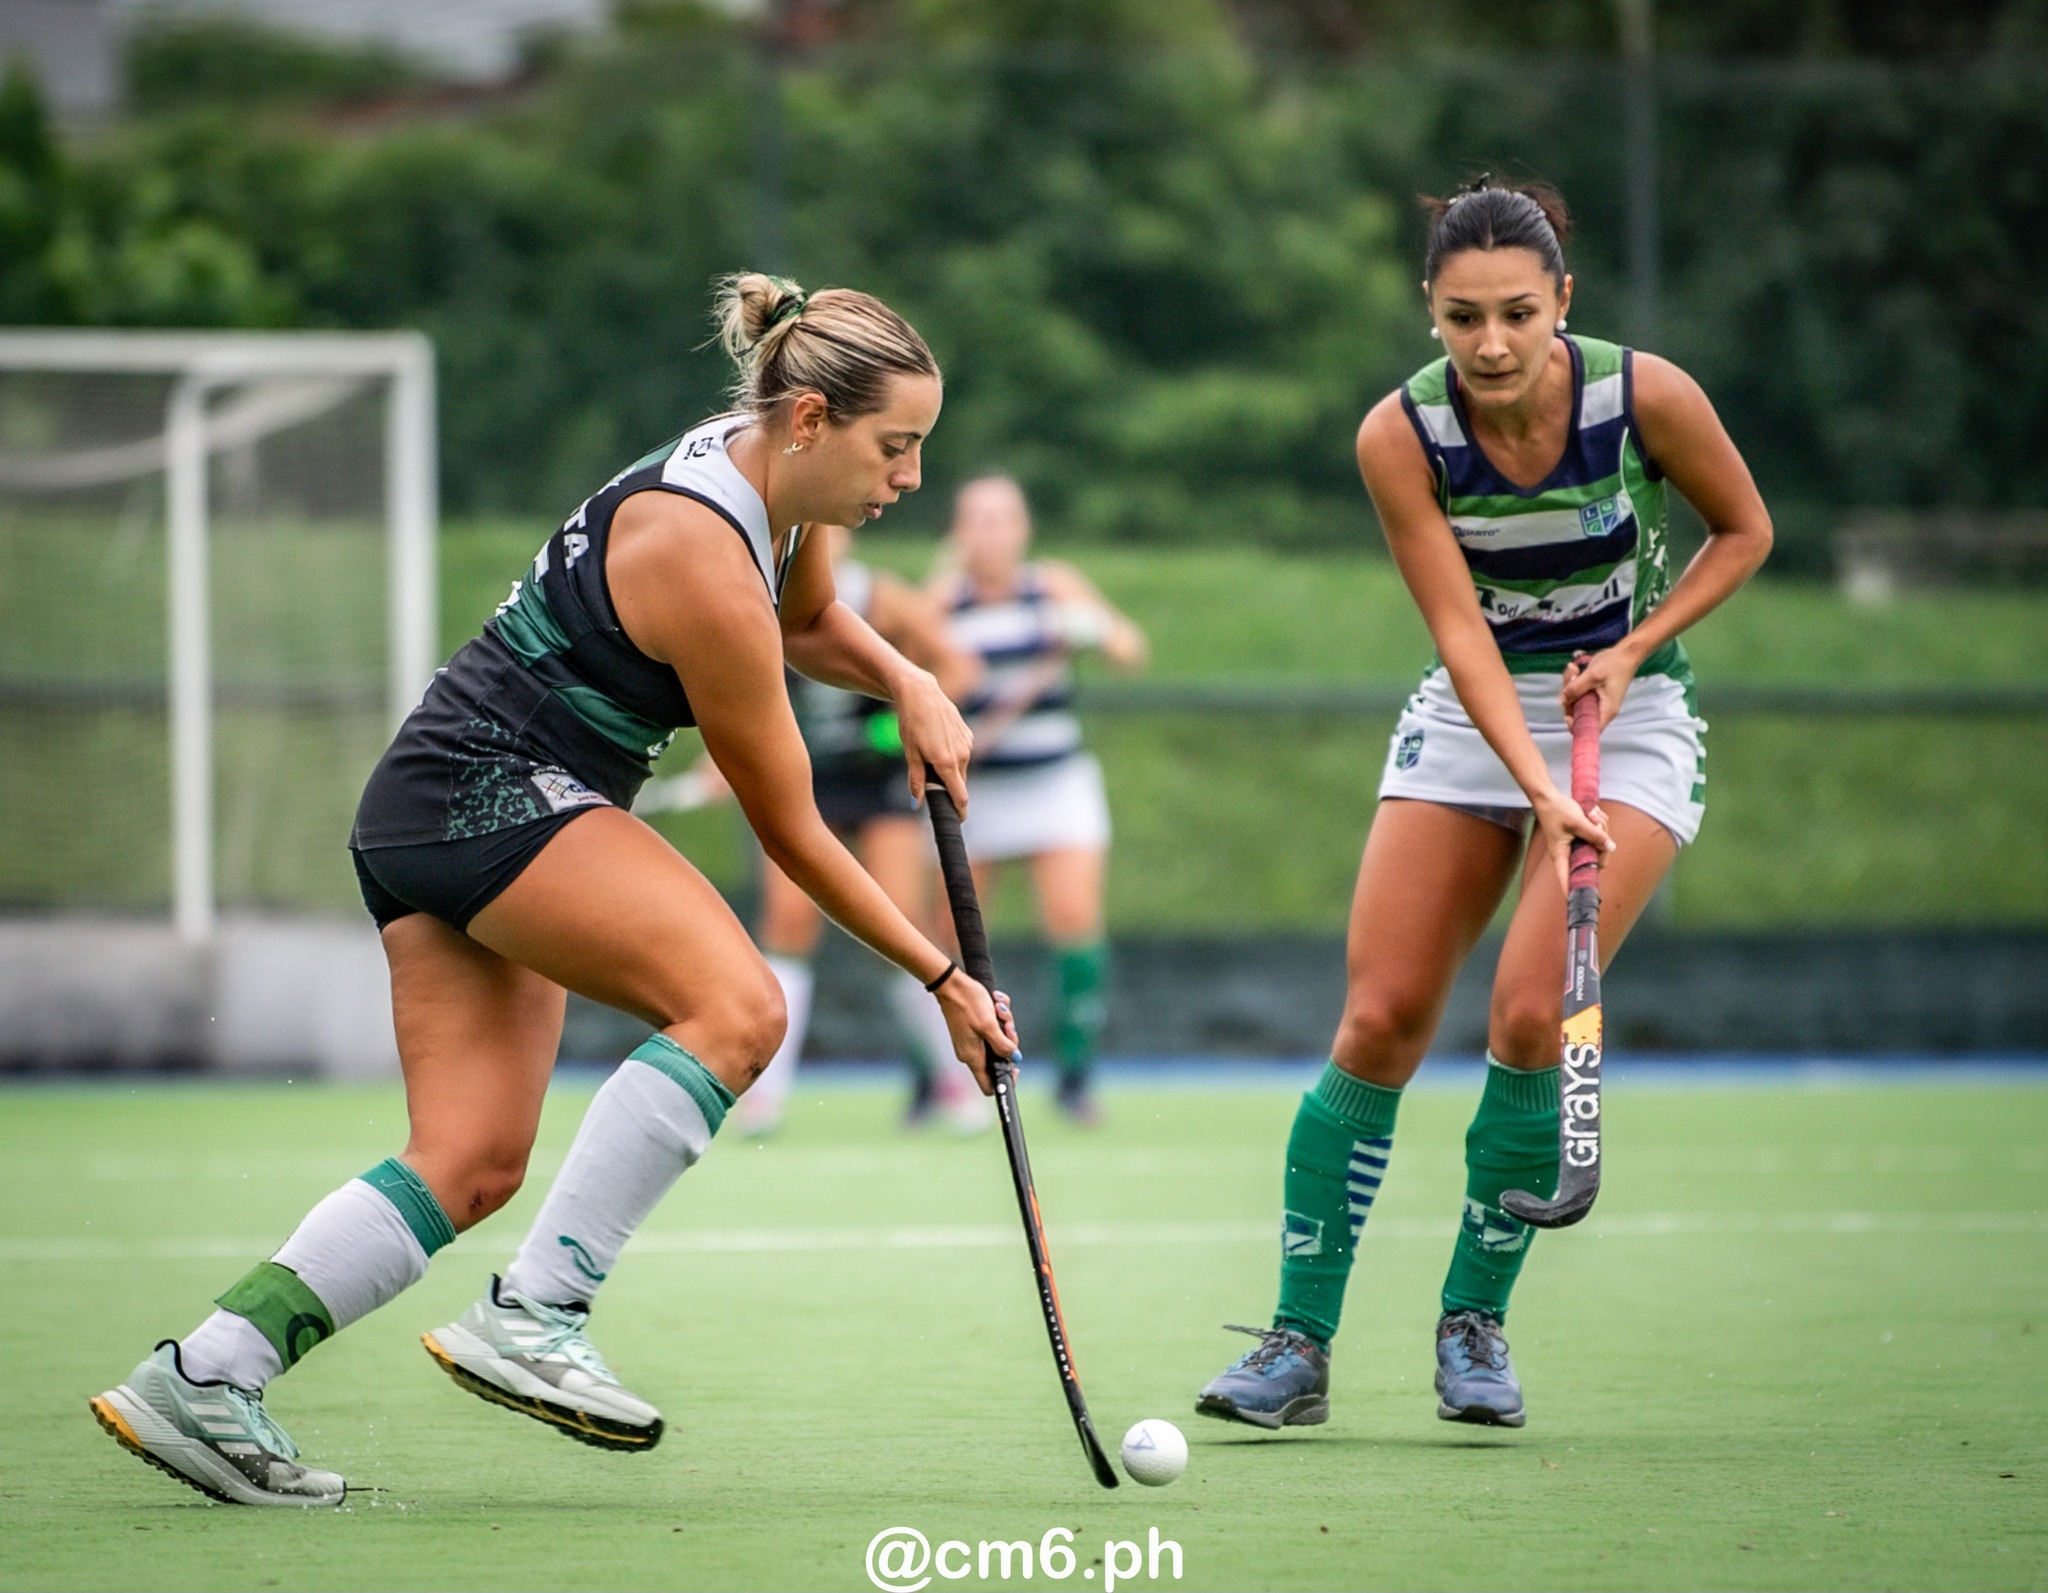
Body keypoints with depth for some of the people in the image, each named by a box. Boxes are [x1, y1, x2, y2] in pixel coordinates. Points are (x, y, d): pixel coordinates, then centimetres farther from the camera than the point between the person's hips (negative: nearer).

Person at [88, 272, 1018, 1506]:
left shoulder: (775, 478, 6)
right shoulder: (701, 560, -21)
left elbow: (806, 620, 31)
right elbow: (790, 829, -12)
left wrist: (907, 683, 11)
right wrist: (941, 975, -6)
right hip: (492, 792, -10)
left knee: (472, 1168, 1)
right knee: (736, 1005, -27)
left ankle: (197, 1382, -1)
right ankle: (536, 1315, -27)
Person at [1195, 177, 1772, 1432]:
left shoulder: (1647, 396, -19)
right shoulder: (1399, 435, -17)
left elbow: (1745, 530, -2)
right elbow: (1462, 631, -20)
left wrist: (1632, 650, -15)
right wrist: (1539, 793, -33)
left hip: (1630, 717, -2)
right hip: (1471, 719, 2)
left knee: (1533, 1016, -19)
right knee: (1380, 1021, -6)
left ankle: (1477, 1317, 0)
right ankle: (1300, 1345, 2)